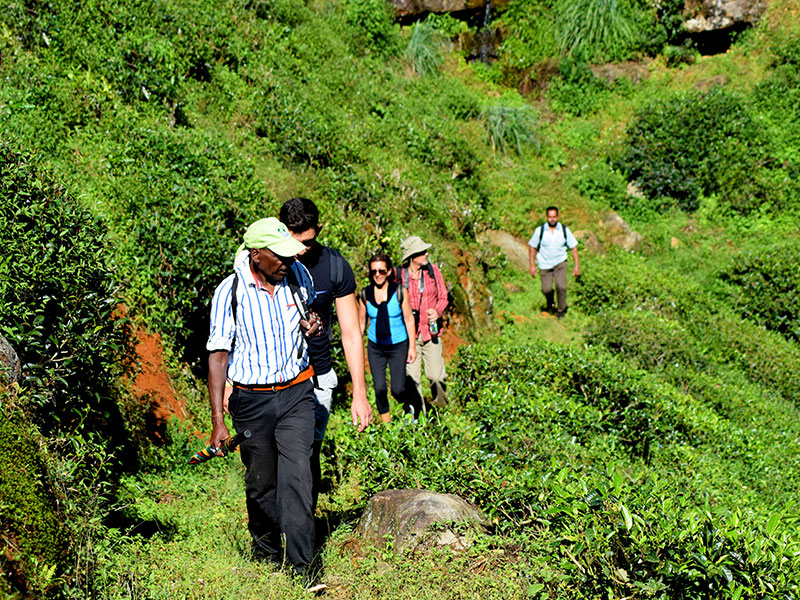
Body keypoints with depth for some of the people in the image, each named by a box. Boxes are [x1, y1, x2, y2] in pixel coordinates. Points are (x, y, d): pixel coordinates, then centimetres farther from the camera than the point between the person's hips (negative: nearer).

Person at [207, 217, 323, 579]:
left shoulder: (298, 276, -2)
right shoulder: (230, 292, -13)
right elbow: (218, 356, -11)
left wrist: (311, 325, -5)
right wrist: (218, 420, -15)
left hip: (296, 393, 2)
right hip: (252, 400, -1)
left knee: (296, 476, -9)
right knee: (261, 484, 11)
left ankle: (301, 566, 0)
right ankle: (265, 555, 34)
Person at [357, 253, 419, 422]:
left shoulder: (399, 292, -9)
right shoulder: (365, 295, -5)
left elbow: (409, 319, -1)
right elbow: (361, 322, 6)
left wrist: (412, 346, 0)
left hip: (398, 346, -2)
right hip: (375, 347, 2)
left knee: (397, 390, -3)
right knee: (379, 389, 0)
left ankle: (412, 403, 32)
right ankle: (386, 424, 18)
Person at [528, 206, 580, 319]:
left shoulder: (565, 230, -8)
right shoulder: (540, 230, -11)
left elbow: (573, 248, 0)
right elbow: (532, 247, 0)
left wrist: (577, 266, -4)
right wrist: (532, 265, -4)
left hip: (560, 262, 0)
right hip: (545, 264, 0)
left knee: (561, 286, -17)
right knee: (546, 289, -4)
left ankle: (561, 310, 6)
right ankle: (550, 304, 33)